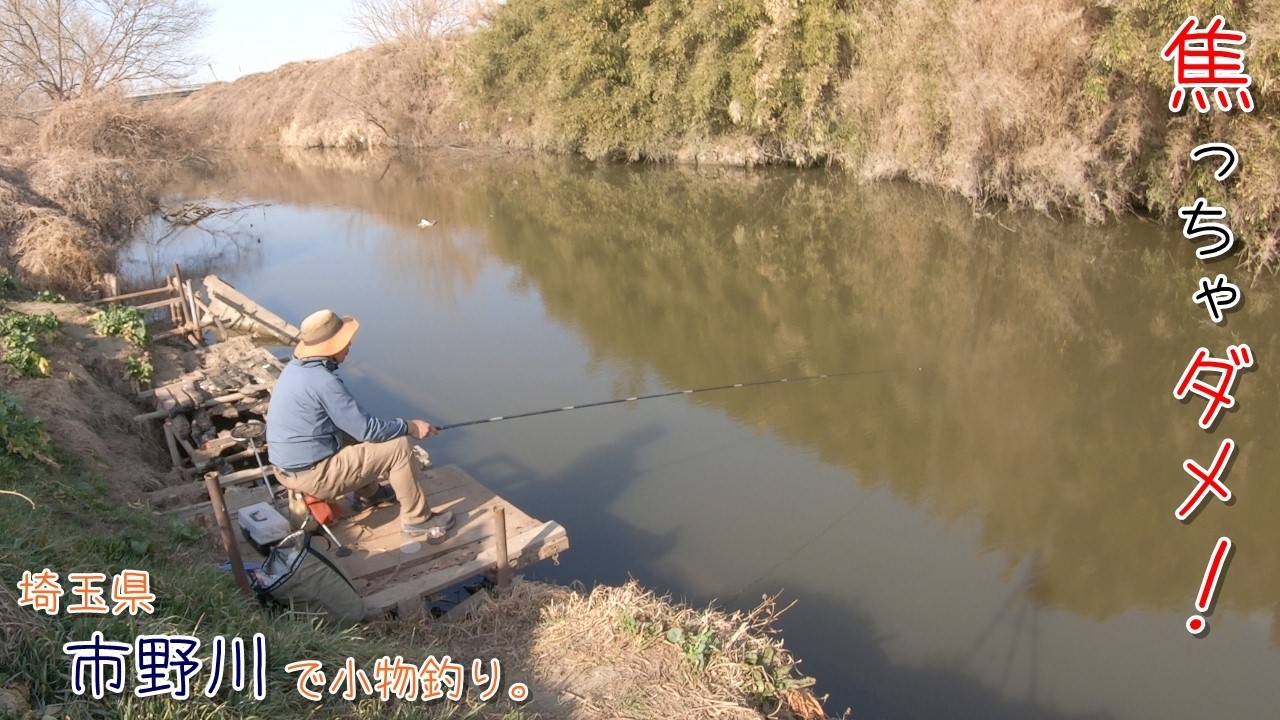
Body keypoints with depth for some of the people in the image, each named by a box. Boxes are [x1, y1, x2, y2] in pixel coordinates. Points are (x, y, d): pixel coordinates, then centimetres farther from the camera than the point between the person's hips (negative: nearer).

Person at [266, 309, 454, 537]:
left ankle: (369, 494, 37)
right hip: (313, 475, -10)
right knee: (398, 446, -8)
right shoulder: (323, 380, -24)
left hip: (290, 467, 10)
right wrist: (409, 427, -7)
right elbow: (365, 429, -20)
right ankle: (417, 518, 2)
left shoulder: (296, 367, 5)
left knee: (354, 435, 26)